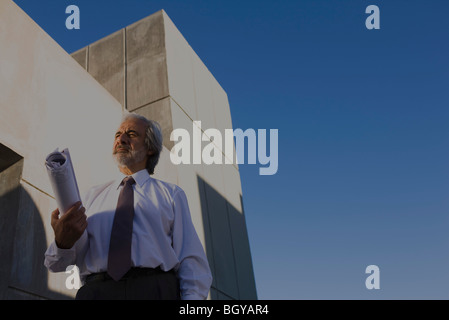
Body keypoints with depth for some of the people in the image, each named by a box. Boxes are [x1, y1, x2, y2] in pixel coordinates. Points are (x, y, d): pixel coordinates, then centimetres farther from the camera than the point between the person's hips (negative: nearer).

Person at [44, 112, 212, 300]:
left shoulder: (171, 194, 17)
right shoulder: (93, 196, 23)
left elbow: (192, 263, 7)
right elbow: (57, 263, 13)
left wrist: (192, 296, -11)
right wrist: (63, 241, -10)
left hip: (154, 291, -2)